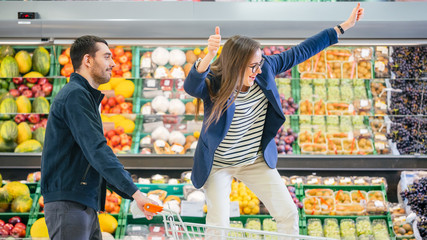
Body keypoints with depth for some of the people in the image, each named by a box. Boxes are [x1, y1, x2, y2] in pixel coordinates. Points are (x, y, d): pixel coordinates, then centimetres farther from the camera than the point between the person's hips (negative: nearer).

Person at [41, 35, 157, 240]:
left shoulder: (86, 96, 21)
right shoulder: (75, 95, -11)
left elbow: (95, 152, 23)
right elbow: (97, 151, -21)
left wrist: (131, 194, 16)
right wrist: (134, 192, -24)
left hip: (86, 204, 10)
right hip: (68, 204, -10)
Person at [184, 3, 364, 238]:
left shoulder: (265, 68, -14)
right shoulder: (213, 84, -27)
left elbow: (301, 52, -5)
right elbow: (190, 86, -51)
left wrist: (343, 27, -3)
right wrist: (208, 56, -70)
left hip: (257, 160, 5)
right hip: (218, 164, -4)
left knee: (288, 214, 4)